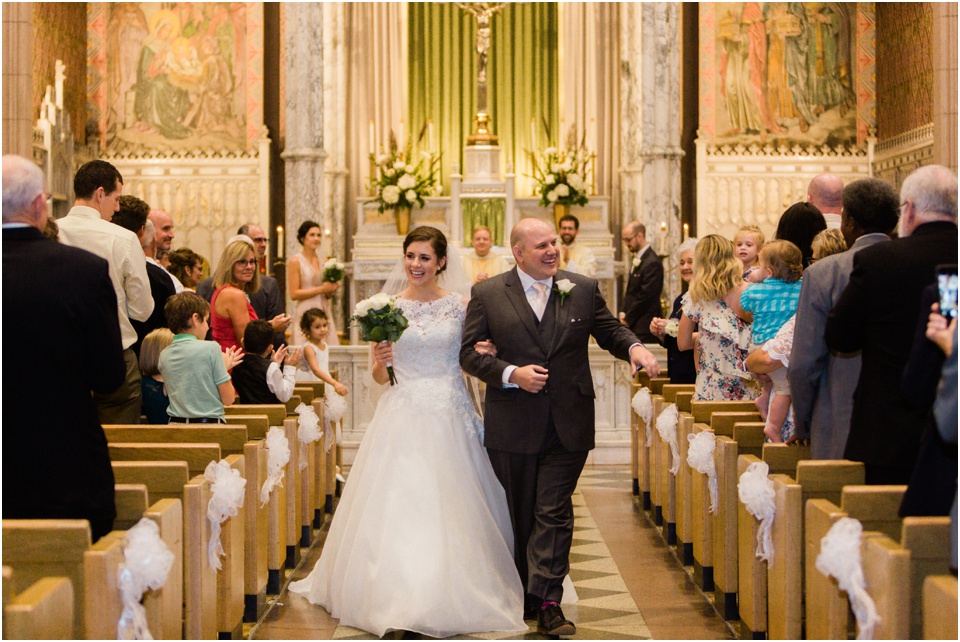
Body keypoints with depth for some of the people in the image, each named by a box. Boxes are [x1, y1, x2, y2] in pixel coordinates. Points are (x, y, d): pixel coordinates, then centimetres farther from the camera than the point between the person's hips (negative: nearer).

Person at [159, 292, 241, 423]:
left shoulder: (164, 355, 8)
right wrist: (224, 367, 12)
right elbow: (228, 399, -6)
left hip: (175, 423, 5)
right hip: (209, 424, -5)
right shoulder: (211, 348, -8)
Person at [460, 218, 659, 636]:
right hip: (513, 425, 0)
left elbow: (609, 331, 12)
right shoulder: (487, 295, 0)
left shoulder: (584, 289, 6)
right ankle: (525, 595, 26)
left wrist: (634, 347, -10)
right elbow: (468, 352, -2)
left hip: (569, 426, 0)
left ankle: (548, 603, -4)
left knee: (554, 514, -5)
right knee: (519, 515, 11)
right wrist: (511, 374, -16)